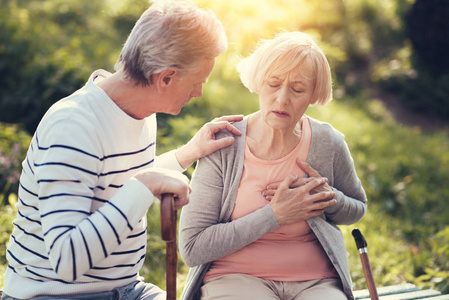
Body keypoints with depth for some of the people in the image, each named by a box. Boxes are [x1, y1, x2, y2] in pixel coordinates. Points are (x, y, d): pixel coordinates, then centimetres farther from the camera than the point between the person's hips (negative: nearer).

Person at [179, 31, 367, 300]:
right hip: (235, 278, -2)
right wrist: (274, 215, -15)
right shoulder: (223, 146, -10)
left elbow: (358, 209, 20)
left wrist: (330, 199, -5)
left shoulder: (329, 144, -2)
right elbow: (192, 248, -11)